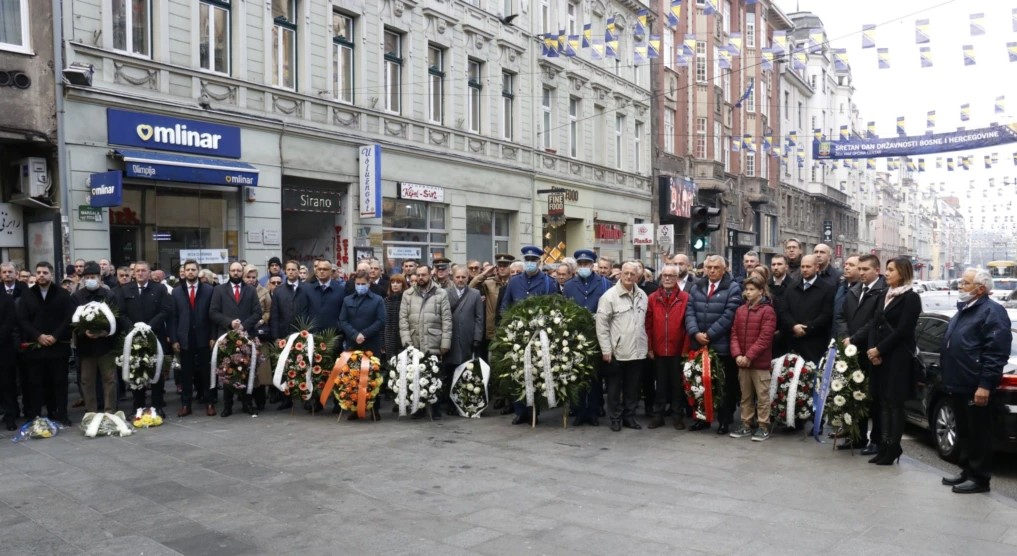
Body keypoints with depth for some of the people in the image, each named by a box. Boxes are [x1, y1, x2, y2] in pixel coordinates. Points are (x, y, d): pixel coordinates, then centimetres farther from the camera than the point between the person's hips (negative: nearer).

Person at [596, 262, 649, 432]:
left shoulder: (642, 296, 7)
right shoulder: (609, 295, -9)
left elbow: (645, 322, 14)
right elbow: (601, 324, -9)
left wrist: (646, 345, 11)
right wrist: (606, 349, -11)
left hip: (637, 350, 4)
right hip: (617, 351, -4)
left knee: (633, 386, 12)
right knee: (615, 387, 7)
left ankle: (629, 416, 25)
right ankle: (615, 418, 19)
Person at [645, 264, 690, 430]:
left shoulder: (685, 298, -3)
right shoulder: (652, 298, 2)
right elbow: (648, 325, 2)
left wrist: (686, 348, -7)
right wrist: (649, 347, -1)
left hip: (678, 350, -1)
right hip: (658, 350, 1)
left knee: (677, 384, 9)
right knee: (661, 384, 11)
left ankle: (678, 416, 19)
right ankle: (658, 415, 19)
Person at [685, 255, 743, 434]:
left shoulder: (733, 288, -4)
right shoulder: (697, 287, 11)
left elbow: (728, 315, -13)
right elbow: (689, 312, 4)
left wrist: (709, 334, -15)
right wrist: (695, 333, -12)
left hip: (722, 346, -4)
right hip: (699, 345, 5)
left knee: (725, 385, 4)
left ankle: (725, 420, 14)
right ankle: (702, 418, 23)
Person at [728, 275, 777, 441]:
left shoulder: (767, 311, -8)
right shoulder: (740, 310, 10)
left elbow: (764, 338, -14)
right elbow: (734, 334, 8)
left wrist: (749, 356, -16)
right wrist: (737, 354, -7)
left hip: (760, 362, -6)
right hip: (742, 362, 6)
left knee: (762, 396, 2)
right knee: (745, 395, 13)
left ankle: (763, 426, 11)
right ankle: (746, 425, 22)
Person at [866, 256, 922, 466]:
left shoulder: (911, 298, -8)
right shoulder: (886, 295, 14)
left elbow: (902, 331, -15)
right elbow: (875, 324, 8)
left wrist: (879, 350, -12)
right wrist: (872, 350, -5)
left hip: (899, 358, -7)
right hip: (880, 356, 7)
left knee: (894, 403, 0)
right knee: (884, 402, 8)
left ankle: (893, 448, 7)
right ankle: (885, 446, 14)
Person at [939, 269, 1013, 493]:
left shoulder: (992, 312, -12)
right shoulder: (962, 311, 18)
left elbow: (996, 353, -20)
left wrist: (985, 385, -23)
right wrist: (949, 379, 22)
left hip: (977, 388, -9)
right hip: (958, 385, 10)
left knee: (979, 434, 0)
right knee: (963, 432, 16)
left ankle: (979, 478, 8)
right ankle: (967, 471, 26)